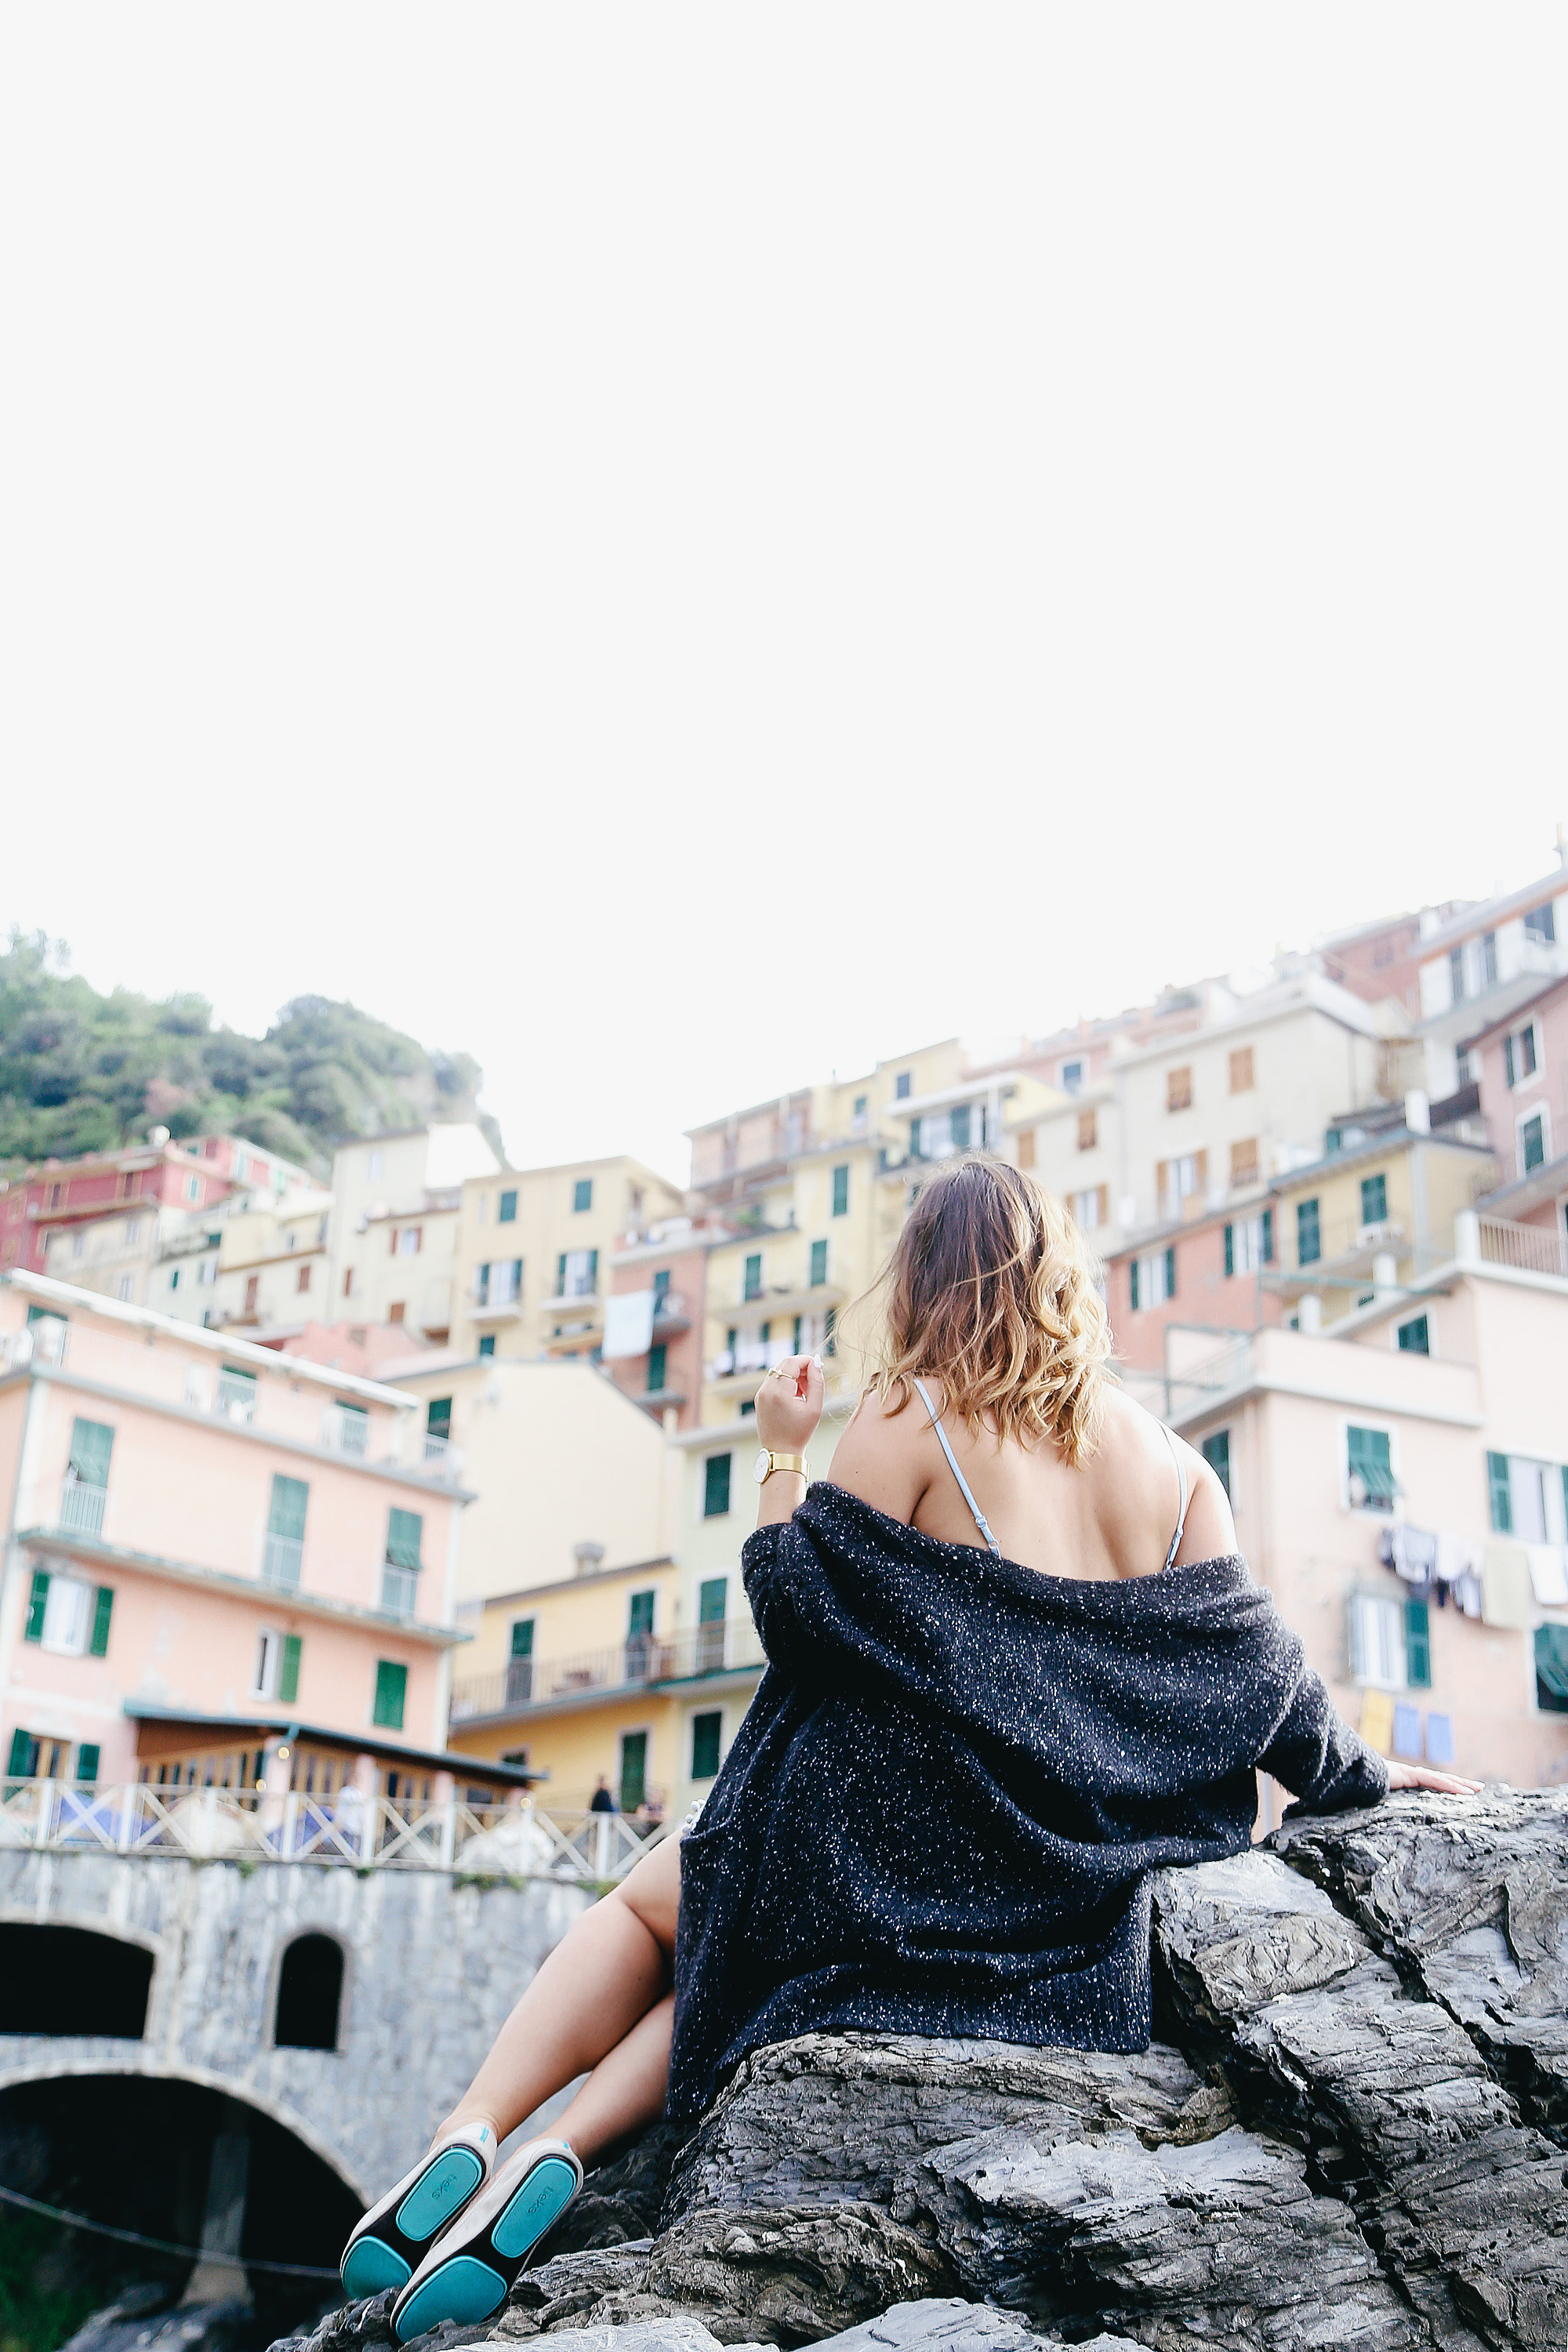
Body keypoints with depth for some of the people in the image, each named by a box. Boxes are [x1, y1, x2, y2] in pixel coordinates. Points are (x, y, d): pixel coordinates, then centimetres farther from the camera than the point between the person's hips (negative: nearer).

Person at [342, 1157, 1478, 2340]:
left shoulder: (916, 1415, -5)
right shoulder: (1169, 1456, 9)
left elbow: (798, 1610, -8)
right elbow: (1254, 1667, 10)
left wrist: (781, 1452, 7)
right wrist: (1367, 1775, 26)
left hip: (890, 1851, -5)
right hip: (1065, 1899, 5)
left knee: (647, 1907, 23)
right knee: (713, 1963, 22)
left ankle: (470, 2139, 3)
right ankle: (559, 2160, -3)